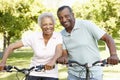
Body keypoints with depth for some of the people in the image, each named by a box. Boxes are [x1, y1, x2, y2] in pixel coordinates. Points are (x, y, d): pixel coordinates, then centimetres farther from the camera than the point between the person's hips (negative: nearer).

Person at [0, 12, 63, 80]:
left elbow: (59, 50, -29)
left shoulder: (58, 36, -10)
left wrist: (53, 61, -51)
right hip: (34, 74, 1)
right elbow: (12, 47, -10)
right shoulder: (34, 37, -10)